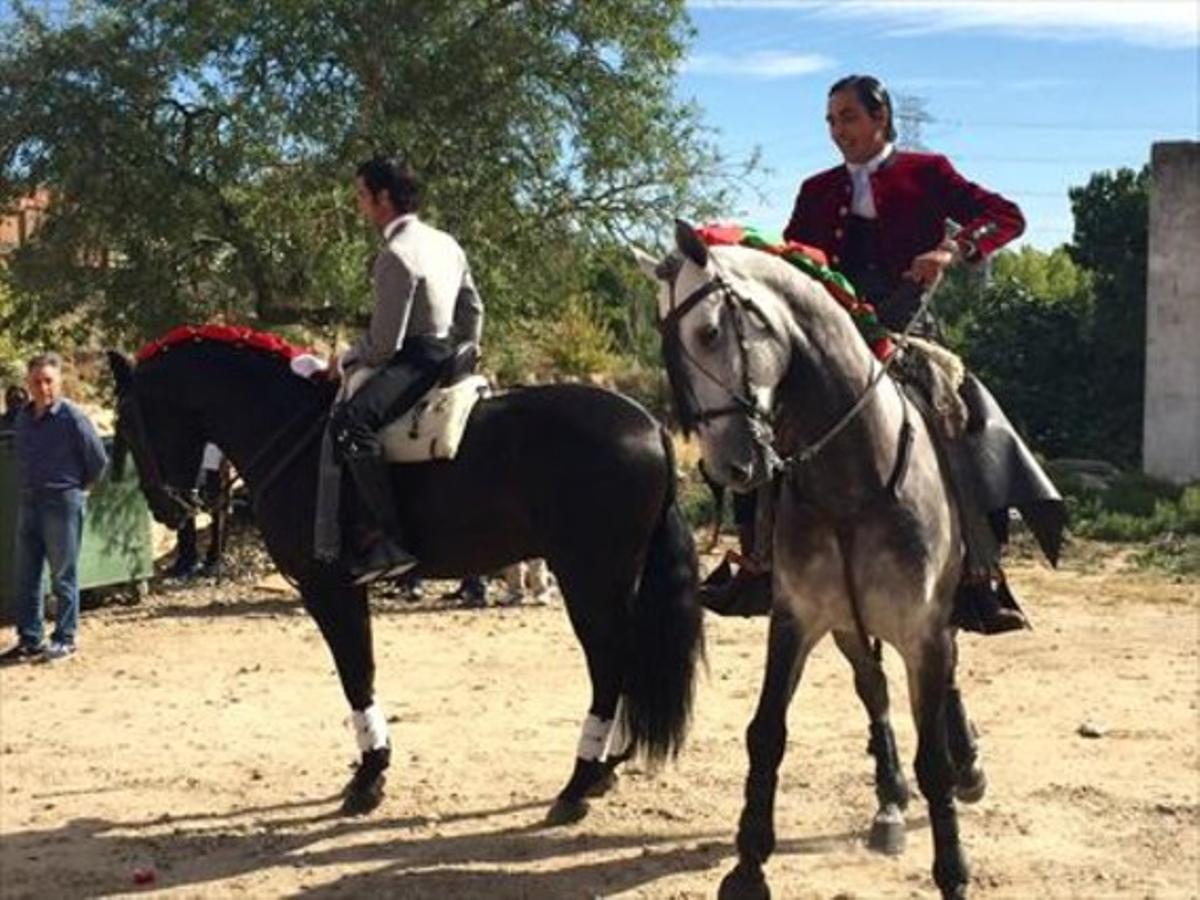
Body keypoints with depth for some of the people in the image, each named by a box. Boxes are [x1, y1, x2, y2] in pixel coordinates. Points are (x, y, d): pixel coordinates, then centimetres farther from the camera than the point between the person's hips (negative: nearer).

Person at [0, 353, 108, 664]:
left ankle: (65, 639, 10)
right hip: (28, 502, 7)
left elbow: (98, 459, -8)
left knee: (63, 576, 1)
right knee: (26, 576, 9)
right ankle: (29, 639, 18)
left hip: (63, 502, -7)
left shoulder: (71, 416, -12)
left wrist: (79, 487, 2)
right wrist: (27, 488, 13)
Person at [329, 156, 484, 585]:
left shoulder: (396, 256, -16)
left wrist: (348, 360, -1)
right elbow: (473, 310, 20)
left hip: (415, 361, -11)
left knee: (349, 420, -29)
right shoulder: (446, 243, 13)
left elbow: (384, 343, -19)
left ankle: (388, 537, -37)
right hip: (446, 355, 11)